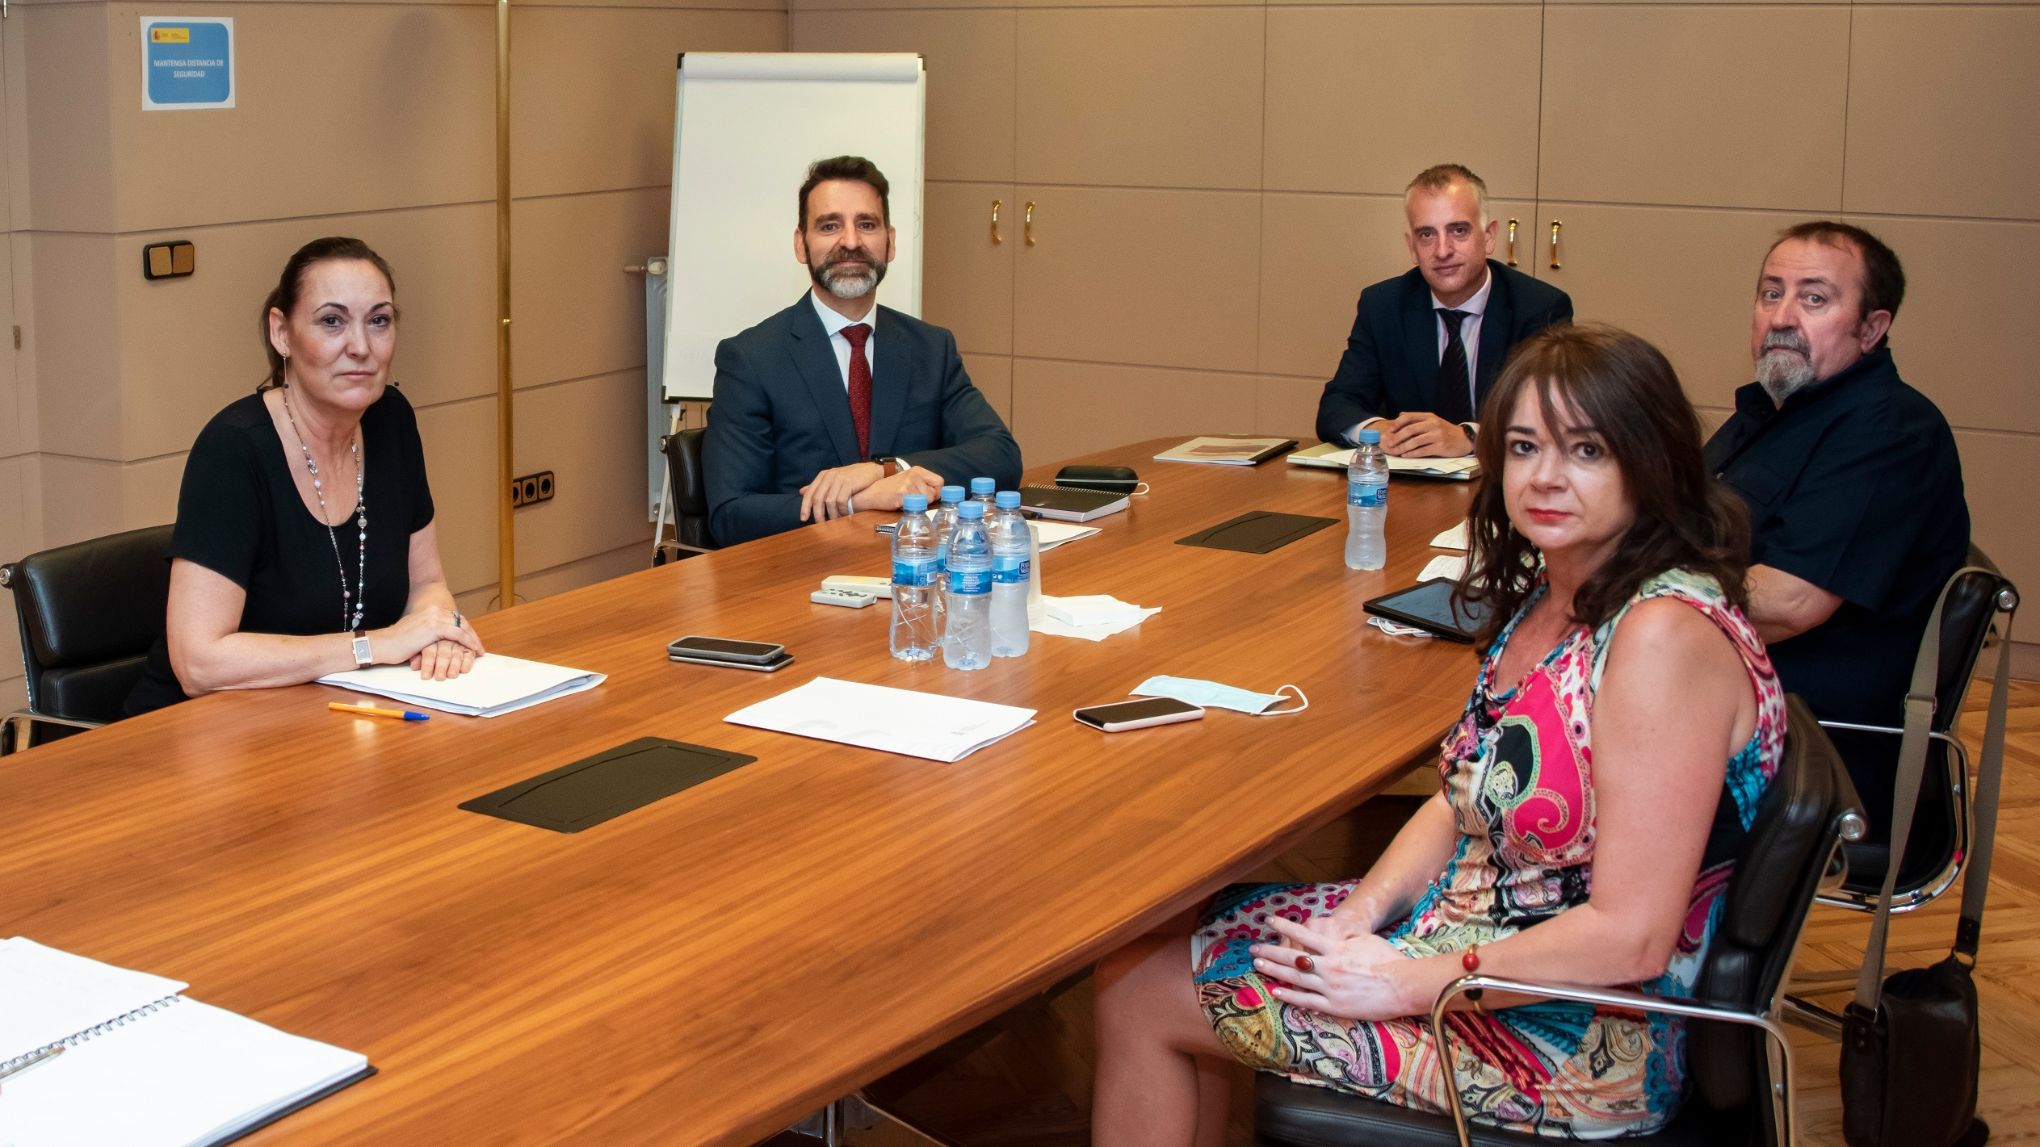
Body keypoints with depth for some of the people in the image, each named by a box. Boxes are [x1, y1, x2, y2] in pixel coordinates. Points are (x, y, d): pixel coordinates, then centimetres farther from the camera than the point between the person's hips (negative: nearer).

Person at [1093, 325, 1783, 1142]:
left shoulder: (1667, 634, -25)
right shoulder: (1549, 597, 4)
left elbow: (1629, 938, -27)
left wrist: (1405, 984, -20)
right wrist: (1362, 914, -7)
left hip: (1586, 1042, -9)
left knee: (1147, 991, -2)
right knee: (1147, 943, 10)